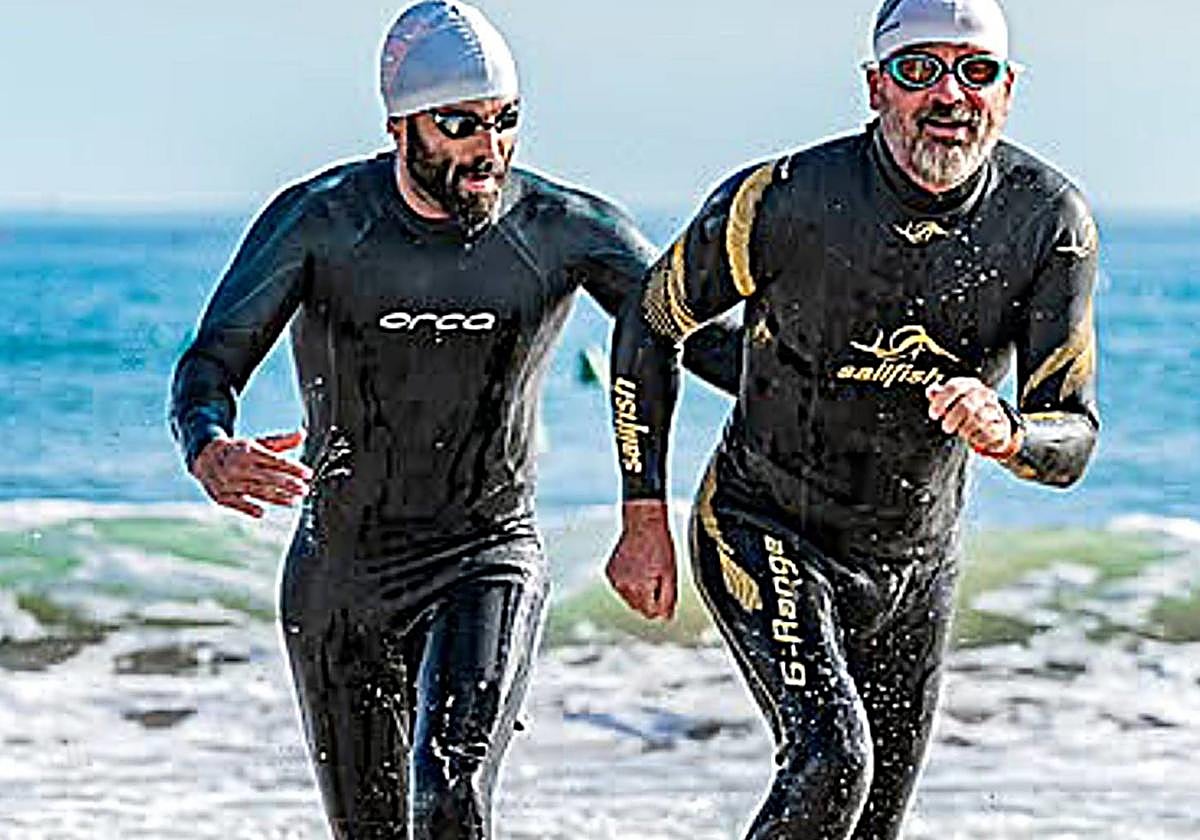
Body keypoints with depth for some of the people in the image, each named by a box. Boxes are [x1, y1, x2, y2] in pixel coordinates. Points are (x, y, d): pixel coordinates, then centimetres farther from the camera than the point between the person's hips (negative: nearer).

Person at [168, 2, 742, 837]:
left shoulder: (565, 229, -10)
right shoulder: (319, 221, -12)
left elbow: (701, 337, -4)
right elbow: (210, 366, -16)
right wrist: (211, 453, -40)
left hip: (488, 558, -1)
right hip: (340, 572, 1)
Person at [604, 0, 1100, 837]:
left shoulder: (1051, 221, -15)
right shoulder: (784, 200, -22)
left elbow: (1074, 438, -14)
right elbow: (650, 326, -6)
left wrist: (1007, 434, -39)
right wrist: (645, 521, -8)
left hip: (917, 564, 4)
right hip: (768, 538, -4)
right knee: (833, 762, -26)